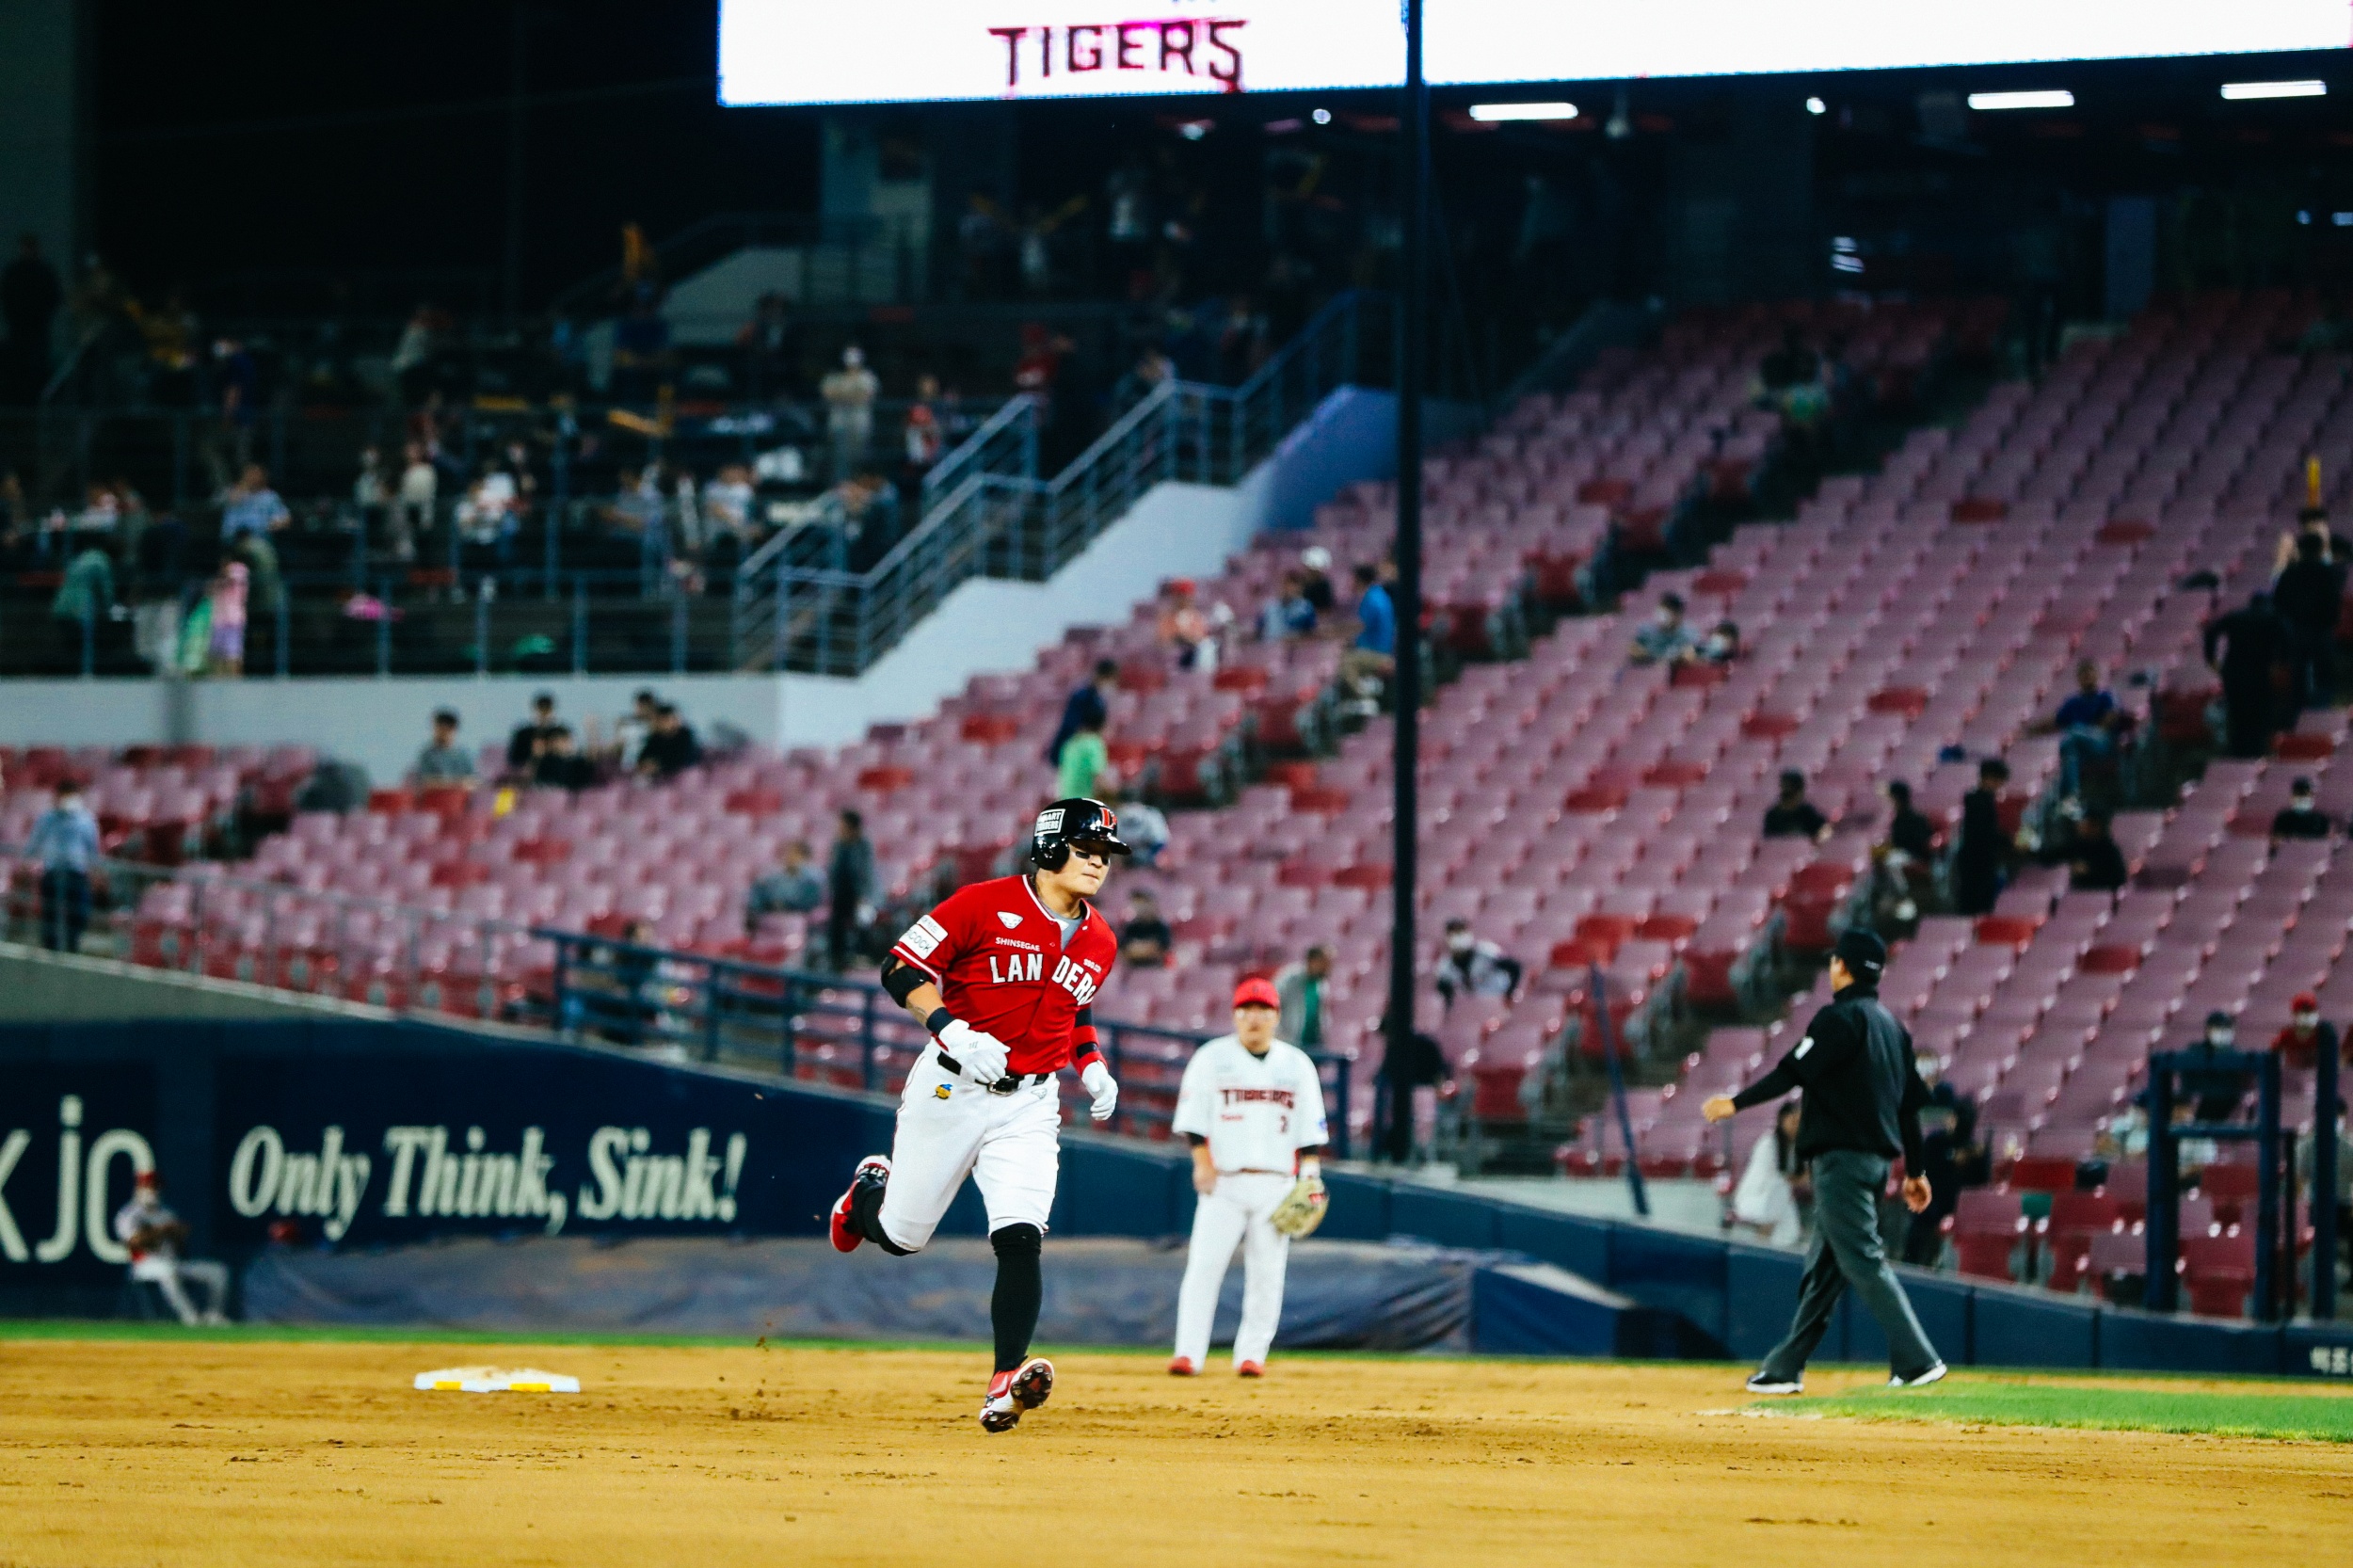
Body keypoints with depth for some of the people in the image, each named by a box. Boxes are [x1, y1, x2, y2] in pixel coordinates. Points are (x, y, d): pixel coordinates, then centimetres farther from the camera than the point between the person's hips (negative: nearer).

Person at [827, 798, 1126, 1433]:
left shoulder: (1098, 943, 7)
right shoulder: (986, 905, -12)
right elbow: (902, 968, -12)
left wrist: (1092, 1065, 8)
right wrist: (951, 1030, -26)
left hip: (1029, 1105, 3)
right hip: (951, 1088, -3)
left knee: (1020, 1237, -16)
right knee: (901, 1236, 9)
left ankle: (1005, 1381, -19)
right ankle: (871, 1190, 45)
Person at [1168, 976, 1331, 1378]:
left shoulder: (1297, 1065, 12)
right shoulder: (1212, 1058, 6)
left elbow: (1311, 1129, 11)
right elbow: (1193, 1119, 2)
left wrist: (1311, 1172, -1)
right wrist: (1203, 1163, -10)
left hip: (1276, 1184, 2)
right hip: (1223, 1180, -2)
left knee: (1267, 1273, -1)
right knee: (1204, 1266, -10)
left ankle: (1252, 1354, 5)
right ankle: (1188, 1354, -10)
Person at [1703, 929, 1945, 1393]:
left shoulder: (1840, 1018, -10)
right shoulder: (1891, 1025, 16)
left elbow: (1794, 1072, -17)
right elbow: (1911, 1102, 17)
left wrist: (1736, 1102, -10)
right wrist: (1915, 1170, 20)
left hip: (1842, 1158, -9)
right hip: (1876, 1158, 9)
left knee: (1863, 1260, -12)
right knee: (1823, 1268, 13)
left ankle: (1917, 1360, -20)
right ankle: (1785, 1369, 18)